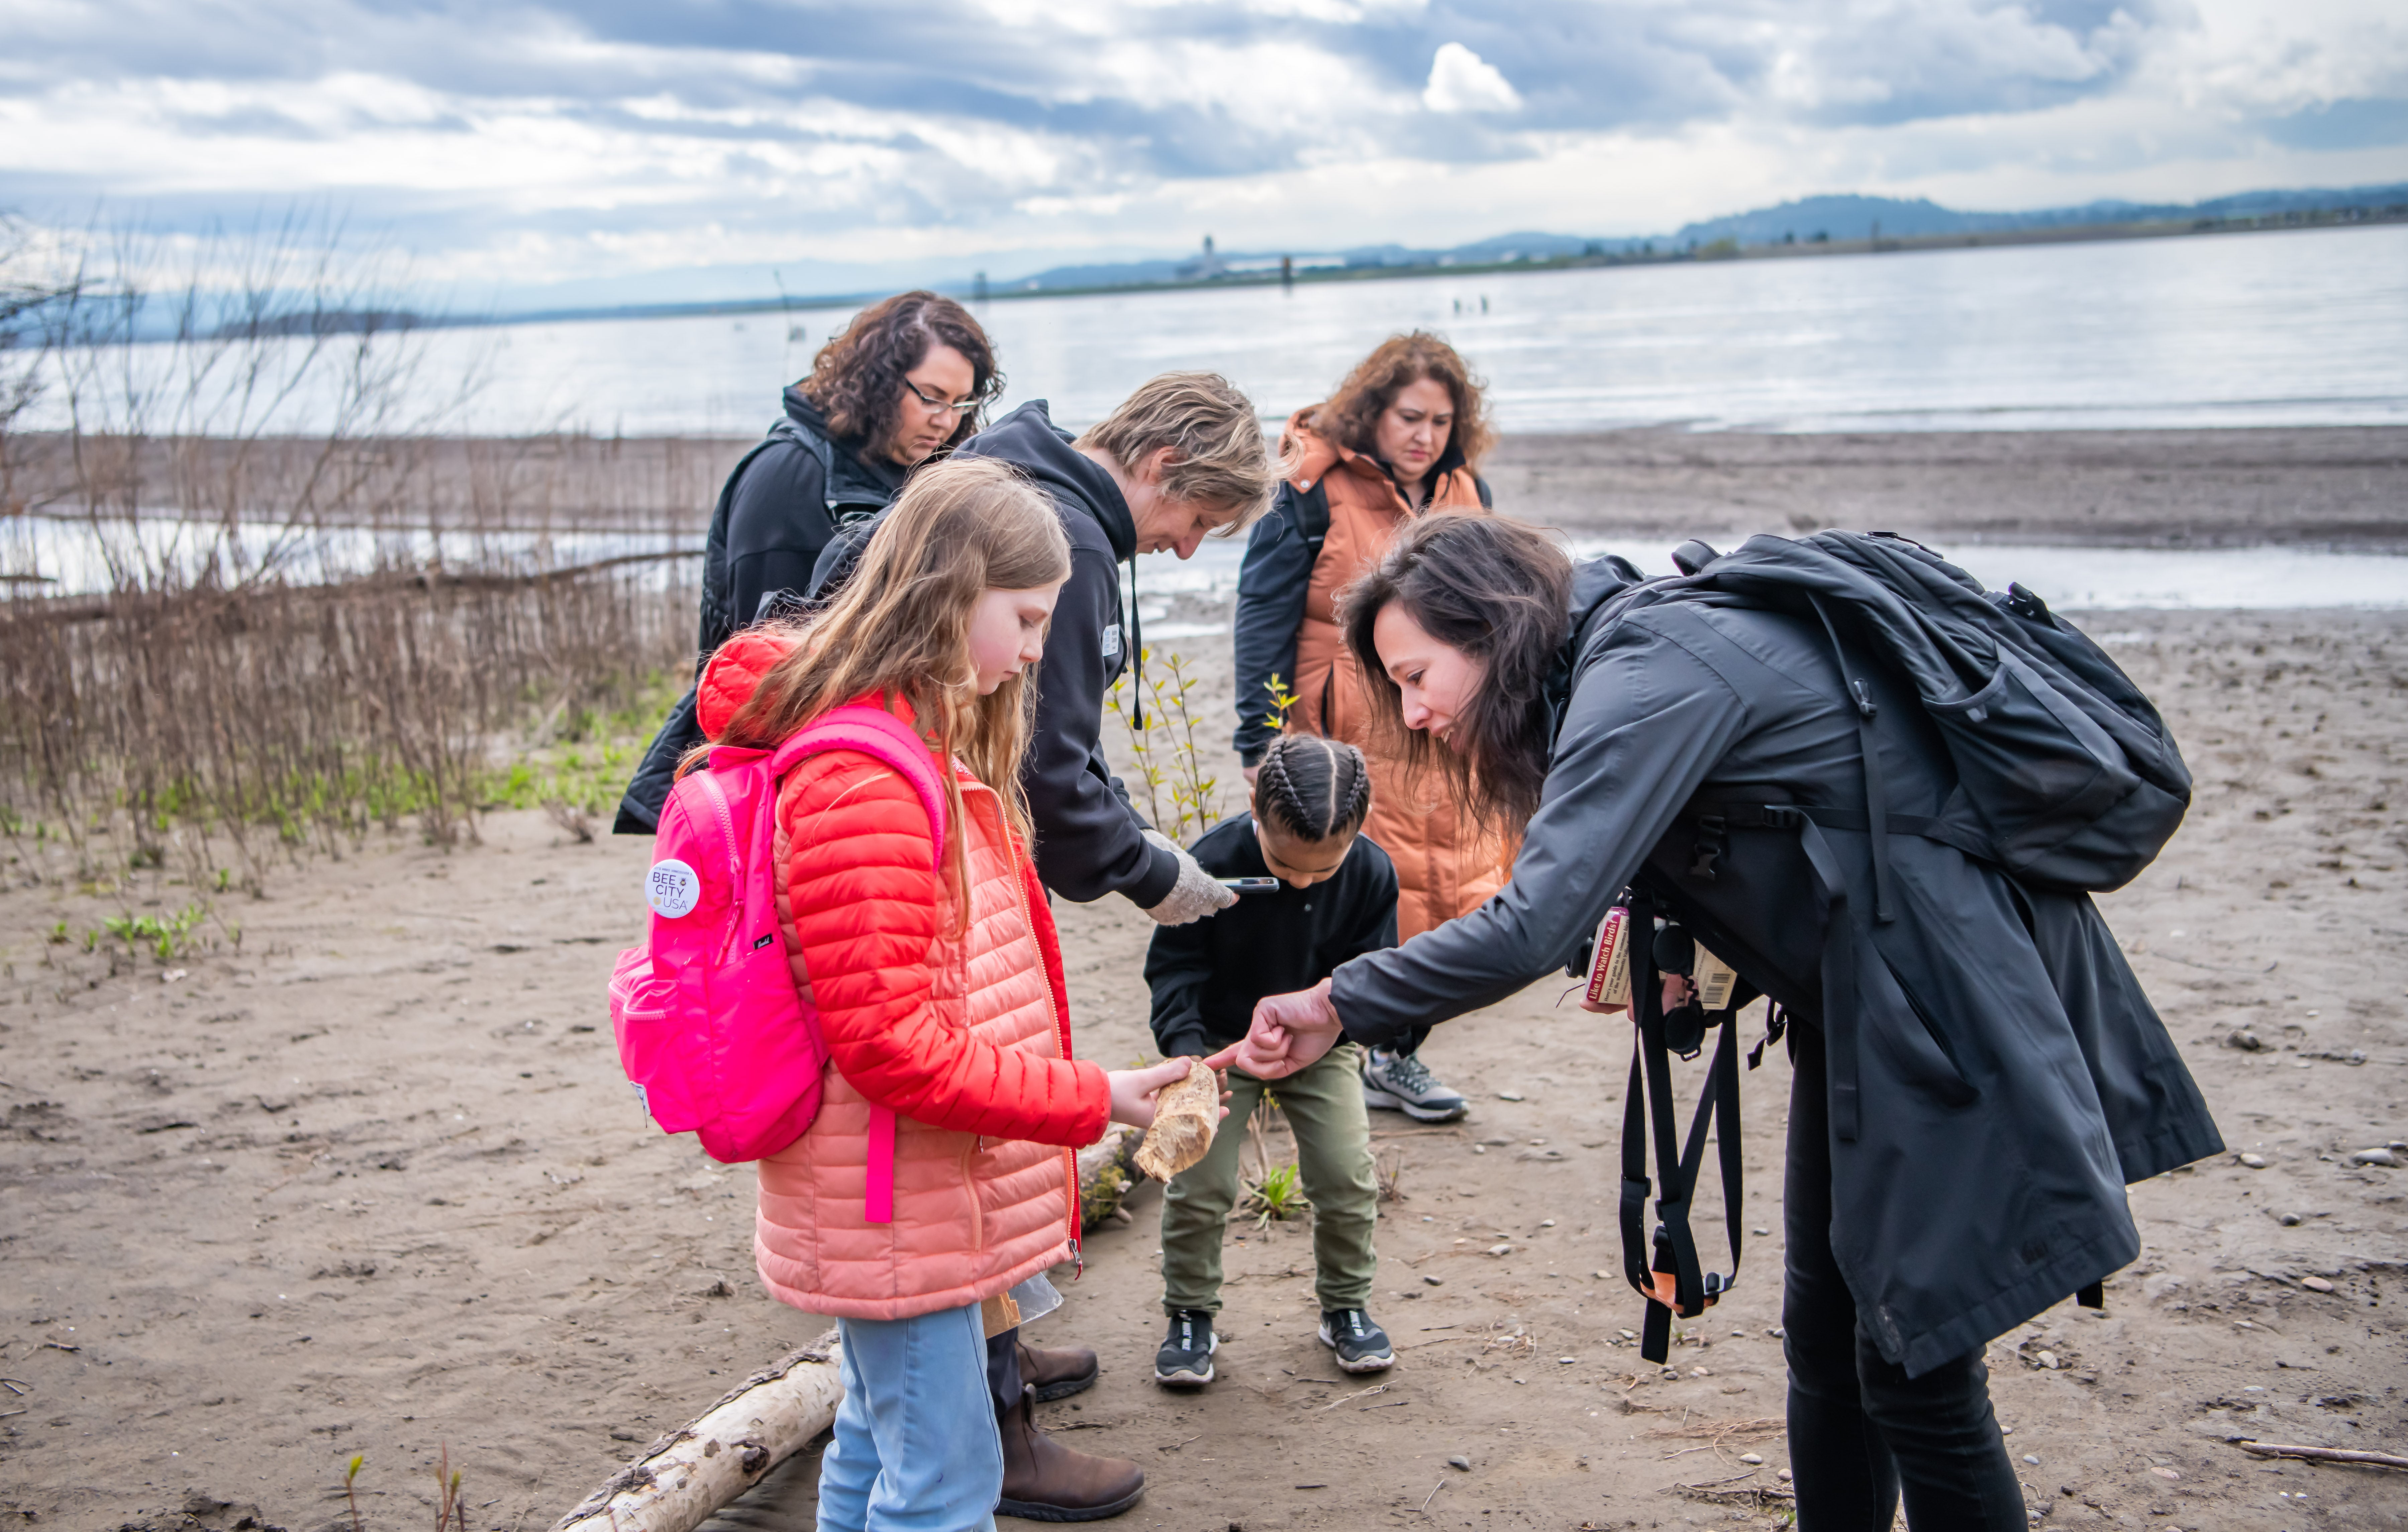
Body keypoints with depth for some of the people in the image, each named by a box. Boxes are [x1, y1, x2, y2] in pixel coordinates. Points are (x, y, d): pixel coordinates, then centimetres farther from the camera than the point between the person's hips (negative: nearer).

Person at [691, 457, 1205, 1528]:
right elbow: (892, 1041, -26)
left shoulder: (926, 745, 10)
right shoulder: (863, 778, -23)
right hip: (899, 1213, -10)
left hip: (901, 1209, 10)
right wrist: (1091, 1101, -21)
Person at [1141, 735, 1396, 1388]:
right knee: (1198, 1185, -6)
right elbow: (1173, 965, -16)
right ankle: (1190, 1317, 15)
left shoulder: (1371, 873, -19)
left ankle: (1346, 1307, 21)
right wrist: (1185, 1047, -31)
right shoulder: (1211, 863, -26)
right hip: (1221, 1039, -1)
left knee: (1347, 1178, -3)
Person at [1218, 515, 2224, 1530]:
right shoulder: (1634, 652, 9)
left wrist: (1340, 1008, -20)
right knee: (1825, 1332, 15)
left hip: (1952, 1001, -10)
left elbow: (1532, 928, -29)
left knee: (1915, 1375, -4)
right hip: (1863, 996, 10)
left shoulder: (1647, 674, -21)